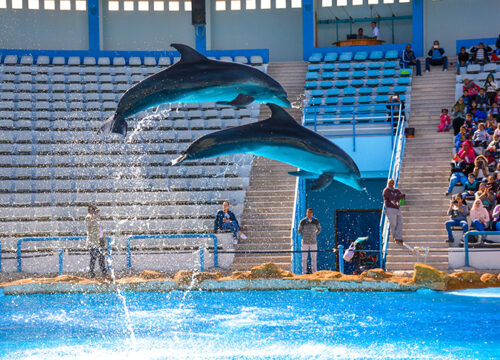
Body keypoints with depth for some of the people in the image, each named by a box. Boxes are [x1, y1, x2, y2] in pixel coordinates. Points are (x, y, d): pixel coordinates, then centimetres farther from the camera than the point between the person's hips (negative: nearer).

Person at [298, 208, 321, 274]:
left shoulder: (316, 221, 1)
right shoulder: (302, 221, -3)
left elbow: (319, 229, 17)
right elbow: (299, 231, 10)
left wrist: (315, 235, 8)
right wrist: (304, 236, 3)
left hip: (313, 242, 1)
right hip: (305, 242, -1)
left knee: (314, 258, 1)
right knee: (304, 258, 0)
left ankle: (314, 271, 6)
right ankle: (303, 272, 5)